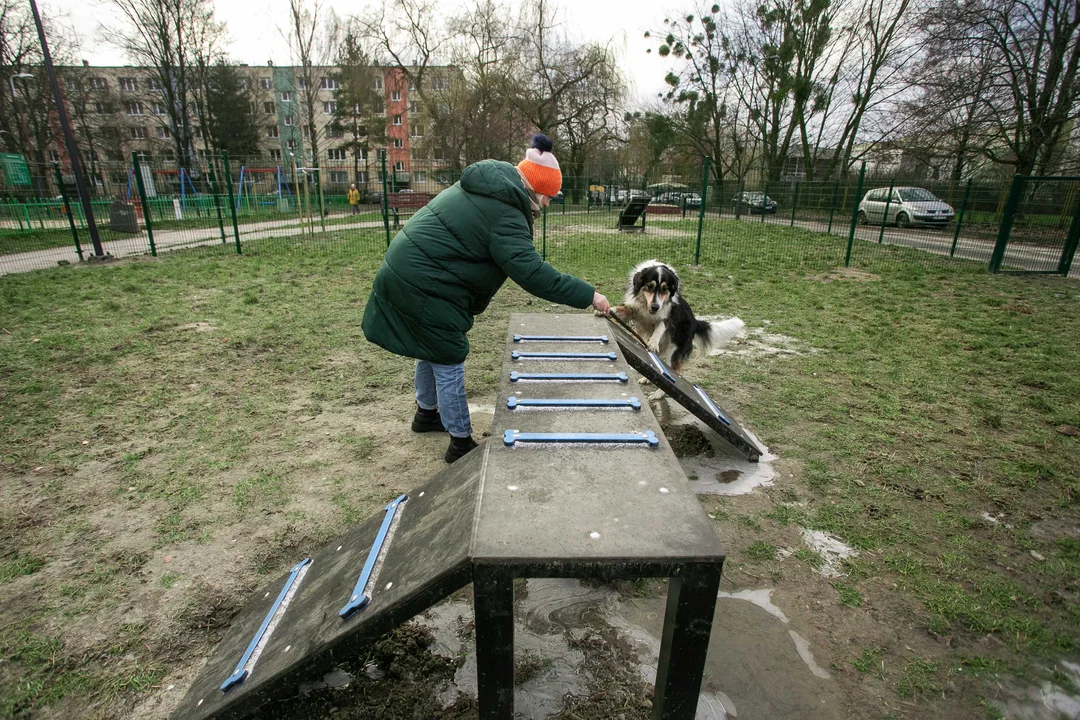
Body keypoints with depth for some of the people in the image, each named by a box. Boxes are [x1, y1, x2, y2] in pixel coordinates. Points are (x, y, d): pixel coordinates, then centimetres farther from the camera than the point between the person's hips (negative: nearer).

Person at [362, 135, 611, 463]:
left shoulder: (484, 185, 9)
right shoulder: (504, 216, -22)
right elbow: (533, 273, -28)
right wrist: (588, 295, -23)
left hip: (405, 270, 10)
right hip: (424, 287, -10)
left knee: (433, 352, 25)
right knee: (449, 364, 0)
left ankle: (426, 413, 45)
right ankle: (461, 442, 13)